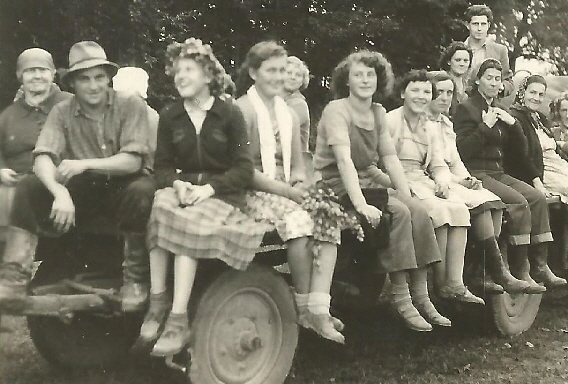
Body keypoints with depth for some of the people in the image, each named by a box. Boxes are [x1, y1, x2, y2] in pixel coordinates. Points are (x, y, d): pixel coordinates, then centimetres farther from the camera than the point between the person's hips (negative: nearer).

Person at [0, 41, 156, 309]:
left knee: (142, 189, -35)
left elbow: (132, 161, -17)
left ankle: (135, 280, -21)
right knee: (28, 188, -20)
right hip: (79, 192, 3)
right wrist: (60, 191, -37)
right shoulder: (62, 112, -2)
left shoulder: (131, 105, -9)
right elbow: (42, 159, -16)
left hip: (120, 189, -2)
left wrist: (84, 164, -30)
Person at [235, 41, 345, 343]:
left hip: (287, 192, 6)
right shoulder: (242, 110, -4)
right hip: (252, 194, -6)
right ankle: (304, 309, -17)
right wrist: (287, 190, -17)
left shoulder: (289, 114, 19)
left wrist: (300, 183, -4)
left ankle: (319, 309, -29)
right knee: (300, 220, -33)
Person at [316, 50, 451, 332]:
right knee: (398, 213, -27)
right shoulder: (337, 110, -11)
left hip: (369, 179, 7)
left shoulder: (377, 112, 12)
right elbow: (344, 160, -24)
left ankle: (420, 297, -13)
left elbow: (390, 158, 6)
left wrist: (407, 195, -7)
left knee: (418, 211, -16)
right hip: (337, 186, -7)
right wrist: (360, 203, -34)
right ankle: (399, 296, -19)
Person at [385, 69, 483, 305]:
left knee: (460, 208, -19)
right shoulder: (391, 121, -3)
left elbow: (438, 164, 18)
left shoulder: (427, 126, 20)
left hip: (423, 181, 7)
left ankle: (455, 283, -21)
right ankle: (440, 283, -15)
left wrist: (443, 181, -4)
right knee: (440, 210, -28)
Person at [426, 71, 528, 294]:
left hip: (453, 180, 8)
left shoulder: (447, 123, 26)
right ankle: (499, 273, -21)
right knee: (481, 203, -26)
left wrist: (467, 179, 3)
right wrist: (457, 180, -14)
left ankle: (485, 273, -20)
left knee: (495, 203, -15)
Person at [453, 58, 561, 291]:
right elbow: (463, 149, -13)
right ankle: (520, 271, -23)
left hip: (498, 173, 7)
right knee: (519, 202, -26)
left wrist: (512, 123, 1)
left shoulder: (501, 110, 19)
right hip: (477, 174, -7)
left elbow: (520, 151, 15)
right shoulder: (466, 108, -1)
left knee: (538, 198, -15)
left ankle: (539, 264, -13)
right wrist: (485, 126, -15)